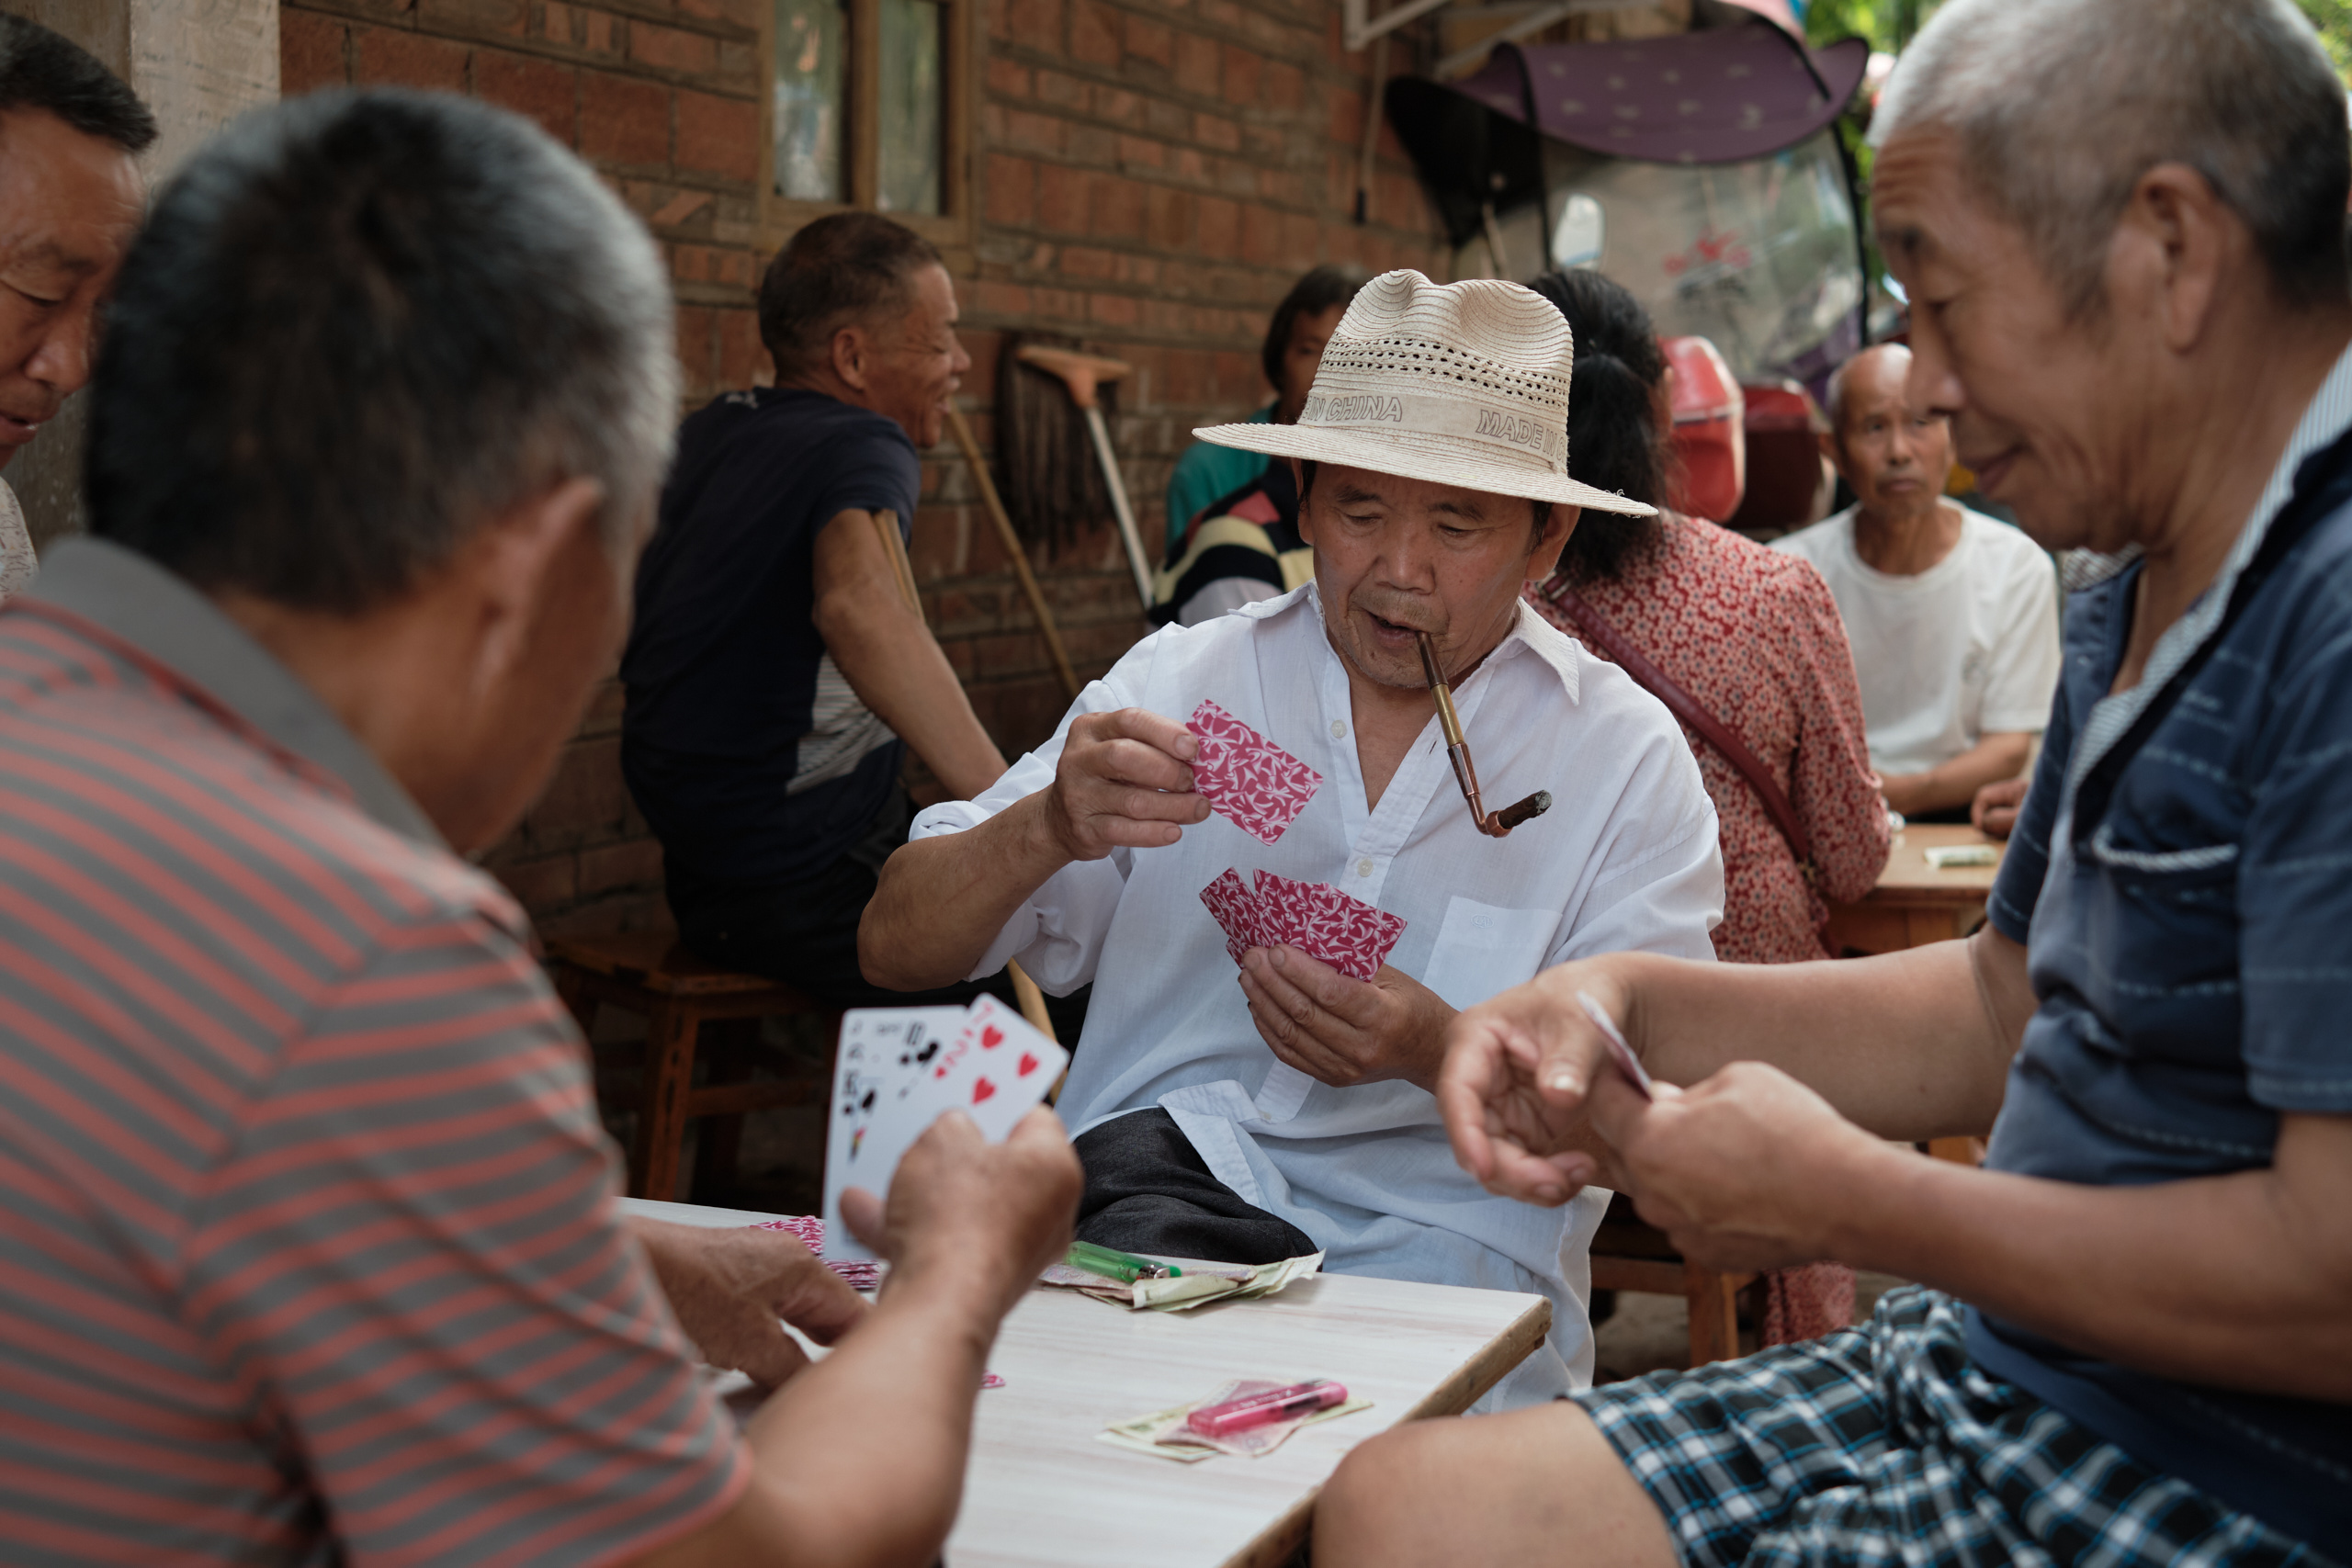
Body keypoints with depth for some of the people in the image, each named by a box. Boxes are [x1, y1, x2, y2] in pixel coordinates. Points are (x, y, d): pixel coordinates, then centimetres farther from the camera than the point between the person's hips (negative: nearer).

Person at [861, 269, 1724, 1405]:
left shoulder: (1627, 761, 5)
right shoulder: (1178, 681, 9)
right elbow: (895, 950, 4)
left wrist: (1442, 1053, -24)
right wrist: (1050, 827, -17)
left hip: (1441, 1239, -1)